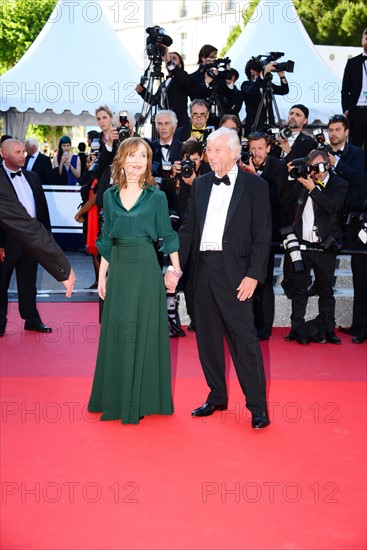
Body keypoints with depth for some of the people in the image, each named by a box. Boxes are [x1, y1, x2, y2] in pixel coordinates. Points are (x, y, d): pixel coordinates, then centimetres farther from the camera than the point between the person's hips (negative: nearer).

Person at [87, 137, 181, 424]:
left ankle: (141, 399, 12)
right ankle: (116, 397, 23)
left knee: (143, 332, 1)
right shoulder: (110, 196, 8)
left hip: (146, 269, -3)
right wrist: (102, 275, 9)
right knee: (116, 333, 10)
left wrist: (176, 269, -5)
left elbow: (167, 236, 2)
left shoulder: (157, 196, -1)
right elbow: (107, 240, 12)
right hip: (118, 269, 4)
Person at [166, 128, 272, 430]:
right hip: (203, 267, 5)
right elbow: (188, 229, 13)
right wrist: (175, 266, 3)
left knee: (244, 337, -6)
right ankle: (217, 396, 25)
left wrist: (253, 275, -12)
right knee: (207, 335, 11)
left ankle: (257, 405, 4)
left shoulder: (255, 186, -1)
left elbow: (262, 235, -4)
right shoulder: (200, 185, 13)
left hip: (234, 271, -5)